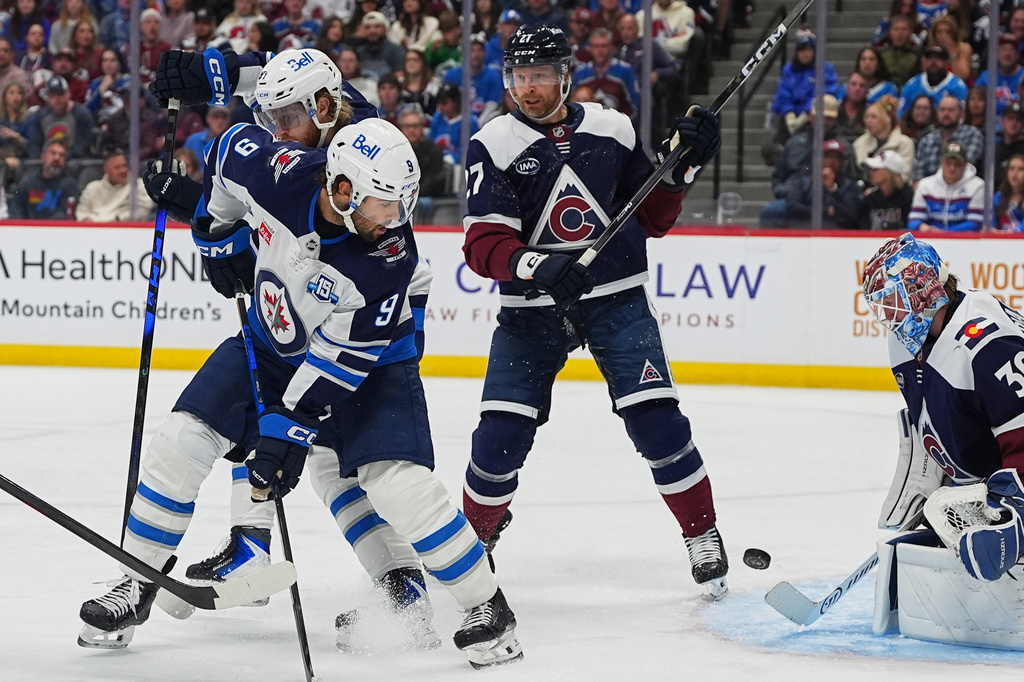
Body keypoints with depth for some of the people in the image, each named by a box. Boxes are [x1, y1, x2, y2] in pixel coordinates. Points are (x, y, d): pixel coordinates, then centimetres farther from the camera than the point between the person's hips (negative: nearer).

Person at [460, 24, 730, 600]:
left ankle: (704, 537, 6)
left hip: (616, 299, 1)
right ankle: (478, 532, 20)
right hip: (531, 309, -1)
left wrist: (682, 165, -5)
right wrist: (537, 267, -33)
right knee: (501, 435, -6)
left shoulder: (613, 130, 2)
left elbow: (652, 218, 10)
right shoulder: (494, 146, -6)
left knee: (657, 420, -10)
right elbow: (484, 244, -15)